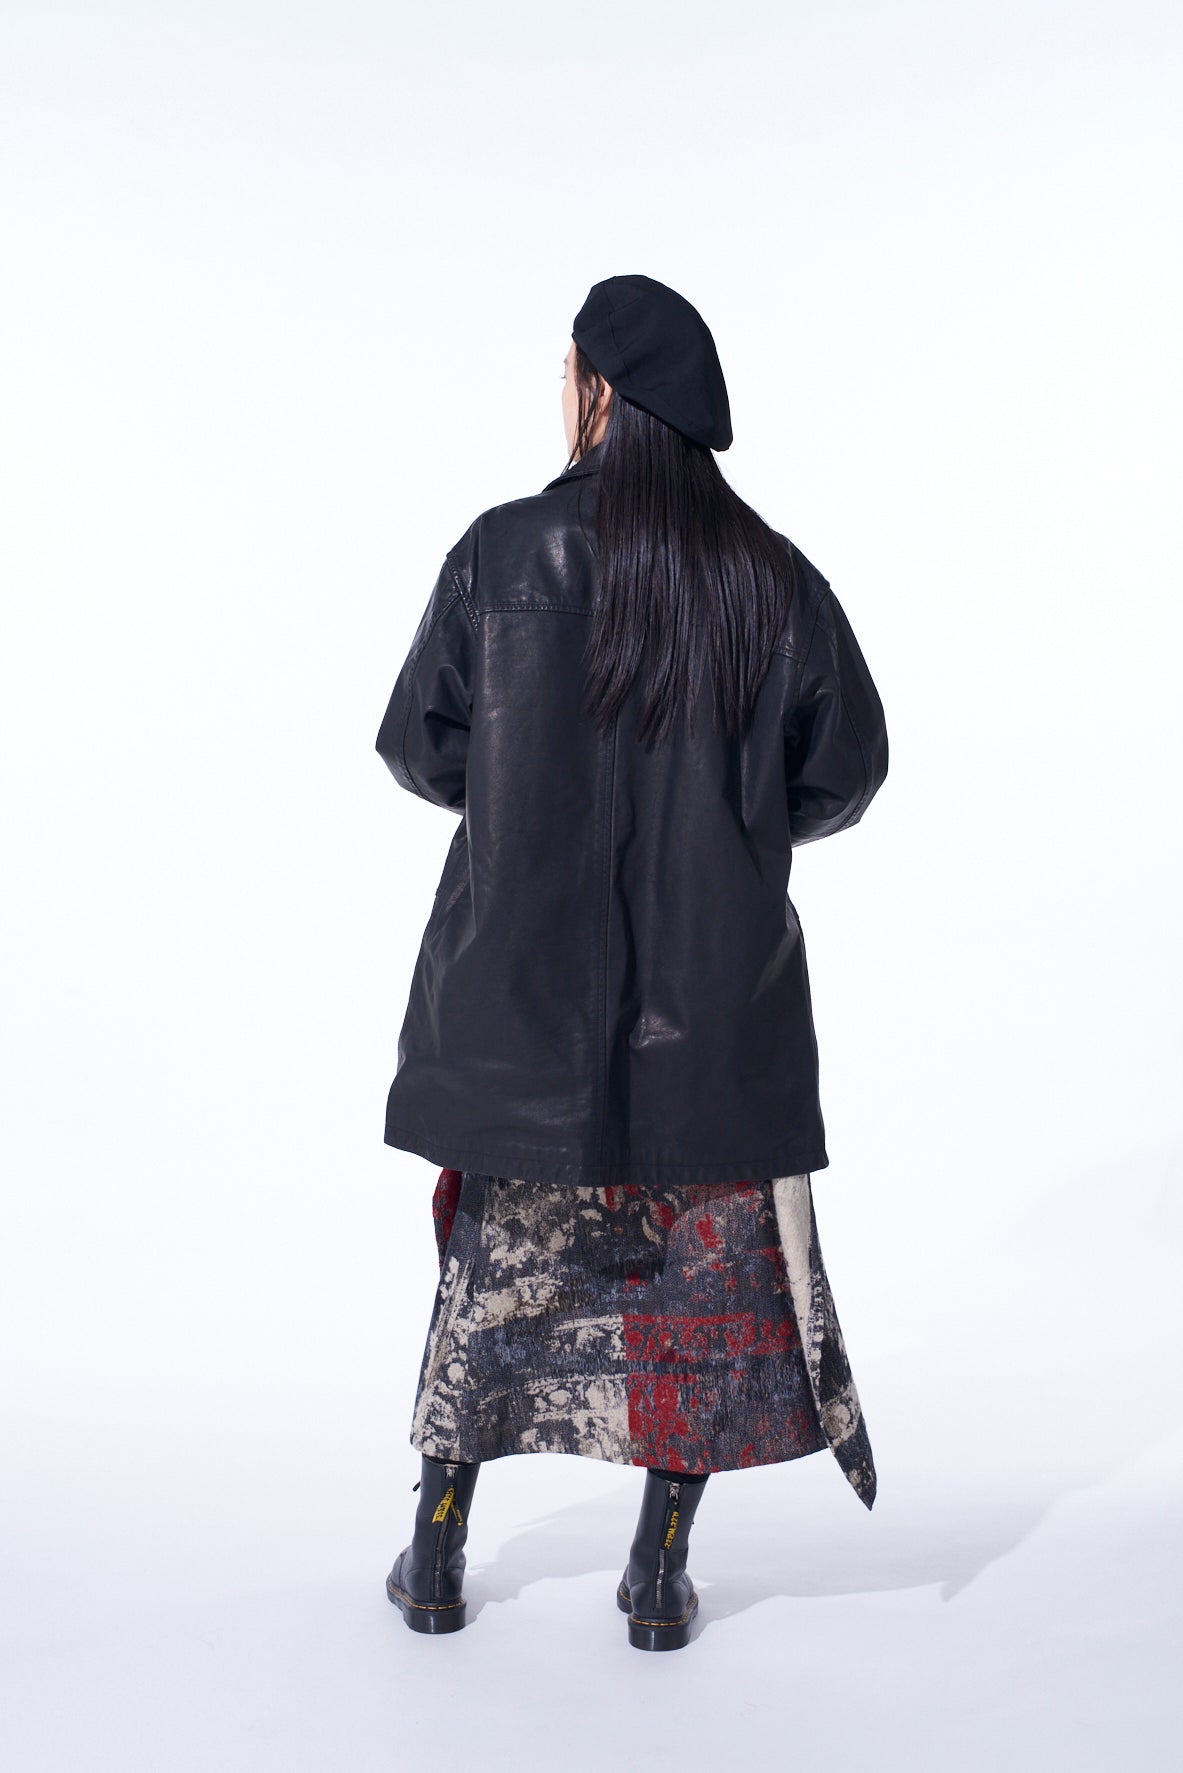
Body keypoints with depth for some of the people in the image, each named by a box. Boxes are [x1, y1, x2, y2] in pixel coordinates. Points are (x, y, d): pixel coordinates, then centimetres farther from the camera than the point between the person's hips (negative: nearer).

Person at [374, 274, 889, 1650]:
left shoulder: (502, 553, -8)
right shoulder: (776, 580, -4)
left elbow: (418, 749, -2)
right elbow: (846, 778, 3)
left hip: (521, 981, 0)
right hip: (716, 994, 0)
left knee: (496, 1252, 15)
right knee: (704, 1263, 12)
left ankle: (437, 1559, 25)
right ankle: (659, 1578, 19)